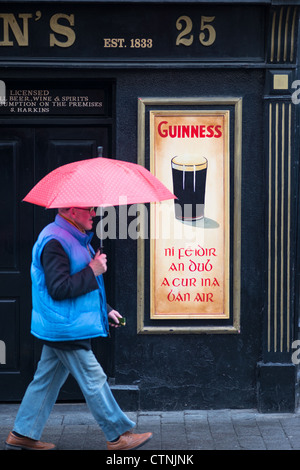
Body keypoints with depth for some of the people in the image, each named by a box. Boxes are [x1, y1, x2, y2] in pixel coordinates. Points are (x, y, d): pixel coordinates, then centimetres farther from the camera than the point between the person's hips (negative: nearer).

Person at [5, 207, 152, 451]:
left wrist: (105, 310, 19)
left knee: (46, 380, 13)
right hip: (66, 329, -10)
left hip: (57, 329, 10)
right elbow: (59, 289, -26)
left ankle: (22, 434, 19)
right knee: (94, 381, -2)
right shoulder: (55, 242, -19)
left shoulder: (75, 238, 15)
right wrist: (92, 271, -20)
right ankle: (118, 436, 8)